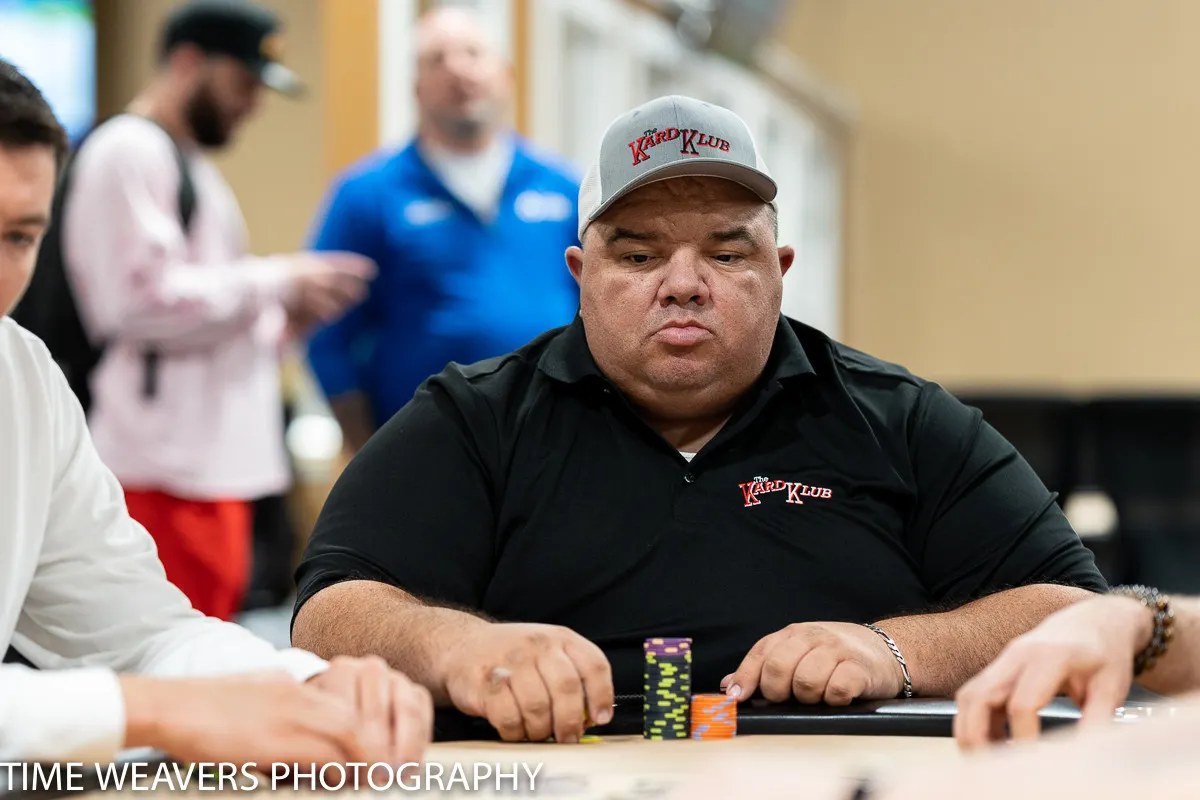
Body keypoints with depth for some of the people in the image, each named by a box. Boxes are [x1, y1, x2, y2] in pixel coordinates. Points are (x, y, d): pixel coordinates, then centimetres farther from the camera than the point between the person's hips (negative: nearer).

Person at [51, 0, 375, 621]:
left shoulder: (192, 167, 25)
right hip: (167, 470, -10)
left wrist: (285, 319, 9)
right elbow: (141, 299, -17)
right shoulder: (128, 153, -6)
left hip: (218, 462, 10)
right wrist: (276, 284, -10)